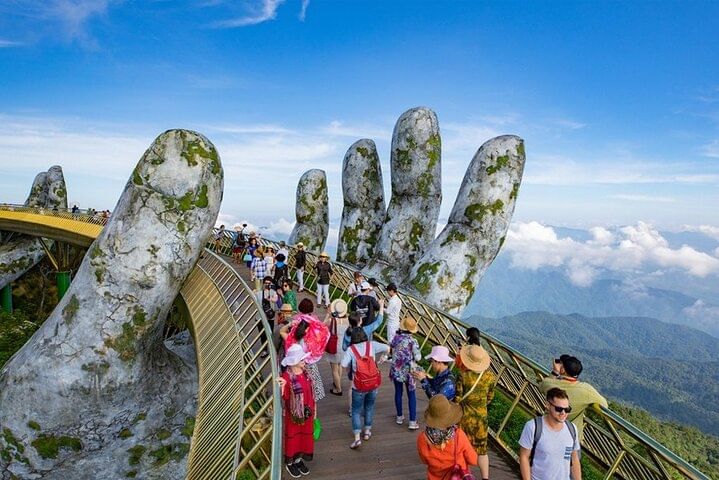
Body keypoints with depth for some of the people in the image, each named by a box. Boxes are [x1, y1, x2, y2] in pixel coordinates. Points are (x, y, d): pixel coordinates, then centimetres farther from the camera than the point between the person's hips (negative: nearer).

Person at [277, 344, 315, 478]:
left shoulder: (305, 372, -3)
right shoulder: (286, 376, -23)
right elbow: (284, 398, -22)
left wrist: (313, 409, 12)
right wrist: (282, 387, -41)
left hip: (306, 412, 6)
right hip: (293, 413, -6)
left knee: (304, 435, 19)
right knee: (292, 437, 12)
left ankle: (299, 459, 41)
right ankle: (289, 463, 34)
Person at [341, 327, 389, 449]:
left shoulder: (351, 349, -13)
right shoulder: (371, 345, -7)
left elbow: (344, 365, -21)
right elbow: (387, 348, -4)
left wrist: (351, 367, 1)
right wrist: (376, 352, 12)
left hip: (359, 387, -3)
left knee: (356, 411, 12)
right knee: (369, 407, 24)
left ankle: (357, 438, 5)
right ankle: (367, 431, 35)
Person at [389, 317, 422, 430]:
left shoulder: (396, 337, -9)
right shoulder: (413, 341, -18)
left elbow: (391, 346, 11)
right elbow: (418, 358, -17)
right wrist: (417, 351, 3)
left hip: (396, 369, 3)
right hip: (408, 371, -3)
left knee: (398, 393, 17)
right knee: (411, 395, 9)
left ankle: (399, 417, 30)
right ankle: (412, 421, 9)